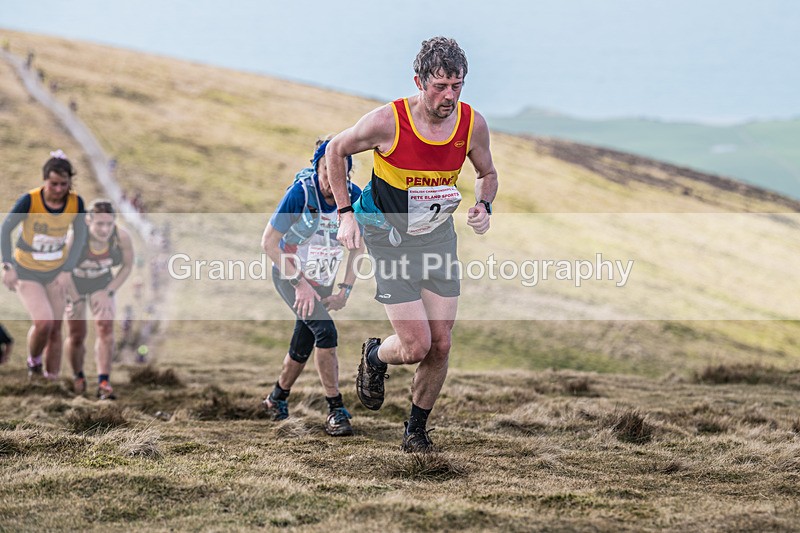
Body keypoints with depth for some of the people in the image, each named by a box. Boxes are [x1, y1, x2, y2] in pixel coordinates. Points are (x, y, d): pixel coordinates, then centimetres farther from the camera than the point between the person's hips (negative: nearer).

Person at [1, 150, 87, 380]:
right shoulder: (30, 201, -24)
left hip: (56, 272, 3)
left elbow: (80, 236, -3)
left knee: (55, 329, 4)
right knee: (43, 322, -19)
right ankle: (33, 363, 10)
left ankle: (52, 378, 17)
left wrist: (67, 270, -11)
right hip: (26, 271, -3)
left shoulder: (76, 203, -14)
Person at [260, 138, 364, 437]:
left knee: (302, 349, 13)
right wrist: (299, 283, -21)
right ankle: (336, 411, -19)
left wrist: (345, 290, -6)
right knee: (326, 331, -23)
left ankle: (277, 399, 38)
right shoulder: (301, 193, -25)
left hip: (322, 281, 5)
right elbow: (269, 241, -19)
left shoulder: (354, 197, -13)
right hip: (290, 275, -5)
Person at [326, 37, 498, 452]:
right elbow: (336, 151, -4)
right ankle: (374, 358, 25)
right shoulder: (386, 122, -23)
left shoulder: (473, 125, -11)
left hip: (438, 235, 4)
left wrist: (484, 206, -12)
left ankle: (417, 428, 23)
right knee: (416, 346, -12)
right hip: (389, 238, -4)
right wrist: (345, 213, -9)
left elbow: (487, 174, 9)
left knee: (441, 345, 1)